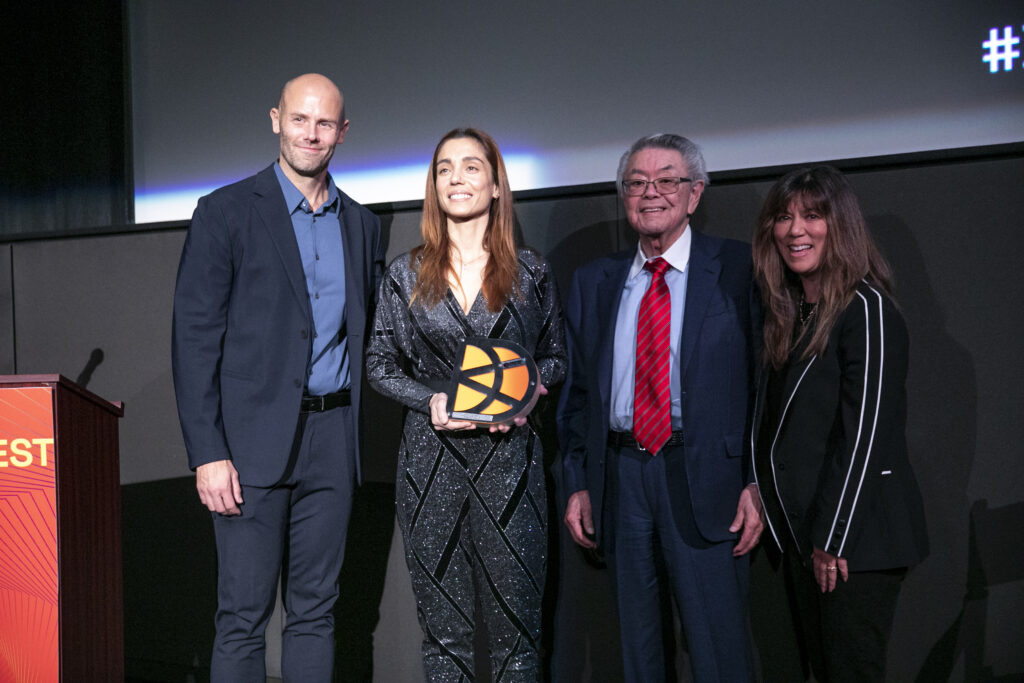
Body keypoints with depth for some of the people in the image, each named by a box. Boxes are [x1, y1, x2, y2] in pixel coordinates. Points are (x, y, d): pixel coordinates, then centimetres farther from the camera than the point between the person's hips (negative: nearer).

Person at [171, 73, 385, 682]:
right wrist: (207, 453, -13)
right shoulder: (227, 212, -2)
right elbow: (195, 338, -6)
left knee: (315, 612, 11)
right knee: (243, 618, -1)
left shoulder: (362, 225, 13)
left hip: (333, 442, 5)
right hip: (256, 441, -4)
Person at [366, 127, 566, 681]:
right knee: (443, 629, 6)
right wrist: (432, 401, -9)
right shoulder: (406, 274, 6)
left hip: (509, 456, 0)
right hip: (430, 460, 1)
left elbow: (555, 358, 12)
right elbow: (379, 365, 9)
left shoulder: (529, 272, 6)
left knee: (515, 628, 1)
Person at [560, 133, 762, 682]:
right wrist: (577, 483, 8)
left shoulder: (738, 269, 0)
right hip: (619, 477, 4)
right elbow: (577, 390, 14)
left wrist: (758, 481, -9)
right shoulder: (593, 282, 12)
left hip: (704, 479, -4)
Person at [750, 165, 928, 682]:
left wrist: (833, 539, -17)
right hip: (799, 531, 8)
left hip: (859, 534, -8)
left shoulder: (866, 309, -11)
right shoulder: (787, 314, 13)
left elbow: (865, 433, -17)